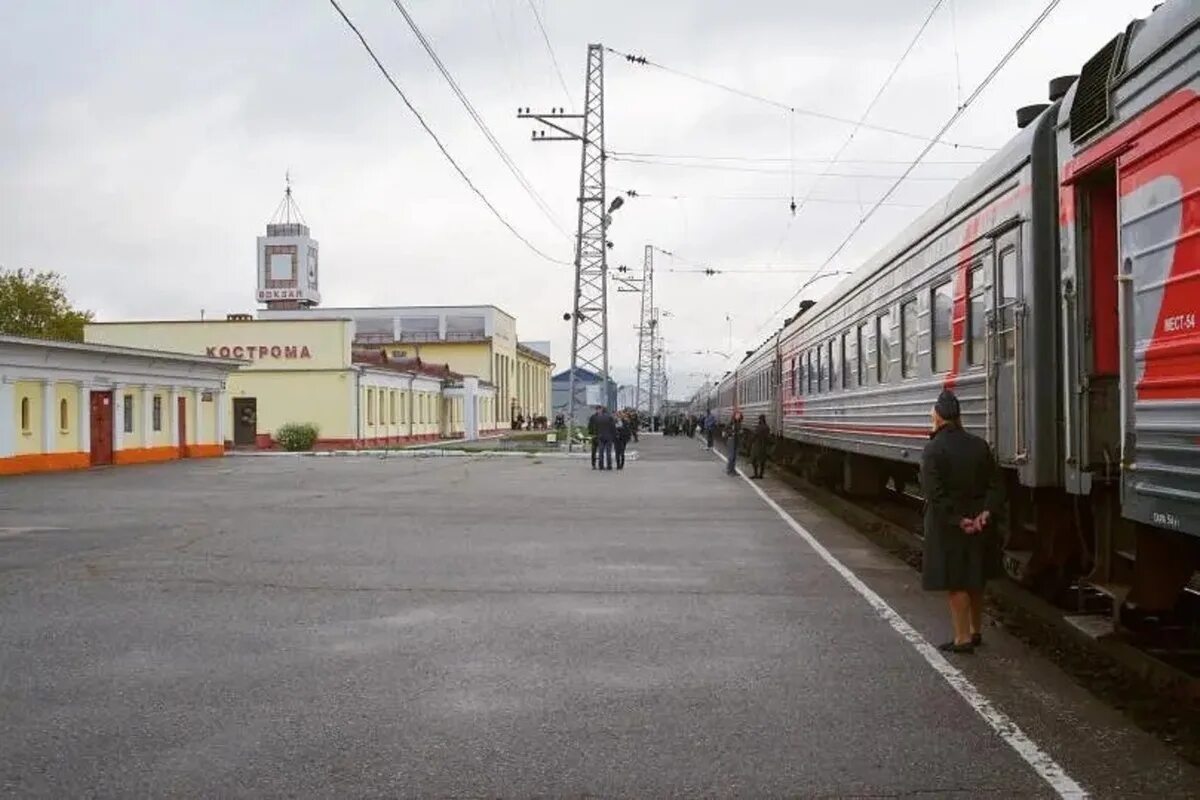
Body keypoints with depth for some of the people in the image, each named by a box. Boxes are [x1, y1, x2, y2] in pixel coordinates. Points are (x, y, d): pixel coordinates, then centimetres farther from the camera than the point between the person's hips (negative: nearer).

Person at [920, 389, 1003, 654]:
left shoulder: (933, 450, -15)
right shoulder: (979, 446, 2)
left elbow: (934, 493, -21)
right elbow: (994, 485, 0)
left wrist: (957, 520, -17)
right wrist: (986, 513, -7)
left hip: (948, 526, -6)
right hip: (979, 523, 6)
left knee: (955, 582, 2)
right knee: (976, 579, 19)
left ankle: (963, 638, 4)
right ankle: (975, 631, 31)